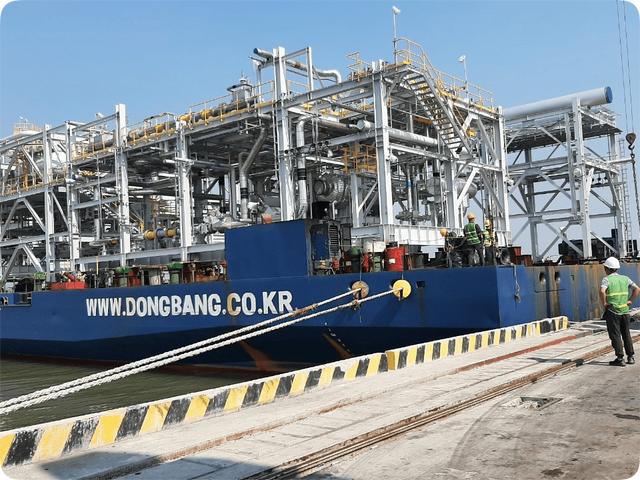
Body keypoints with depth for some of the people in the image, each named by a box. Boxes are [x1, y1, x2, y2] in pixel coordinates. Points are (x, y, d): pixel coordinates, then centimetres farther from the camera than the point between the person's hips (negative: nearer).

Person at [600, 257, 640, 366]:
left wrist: (604, 303, -12)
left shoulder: (607, 279, -8)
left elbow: (602, 291, -25)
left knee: (615, 335, 0)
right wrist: (630, 301, 8)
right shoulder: (625, 278, 8)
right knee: (626, 334, 15)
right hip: (625, 311, 5)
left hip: (612, 311, -5)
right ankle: (630, 357, 17)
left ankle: (620, 358, 0)